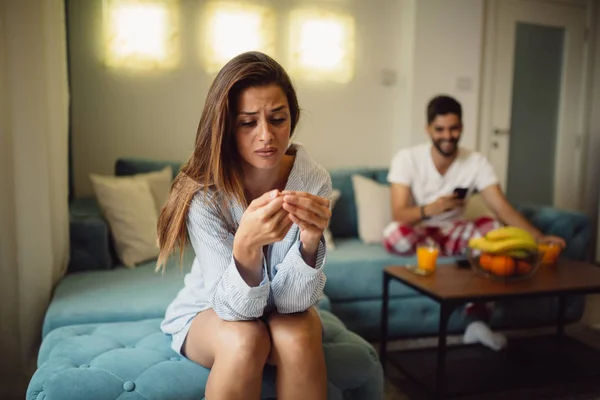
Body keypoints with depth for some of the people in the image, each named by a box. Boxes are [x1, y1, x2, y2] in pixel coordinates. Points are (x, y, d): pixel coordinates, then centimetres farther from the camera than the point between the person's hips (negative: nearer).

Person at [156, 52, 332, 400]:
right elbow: (236, 306, -28)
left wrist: (310, 240, -42)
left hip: (281, 309, 2)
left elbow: (292, 300, -22)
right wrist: (246, 245, -48)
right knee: (244, 340, -32)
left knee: (297, 336, -30)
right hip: (210, 310, -1)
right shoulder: (203, 192, -25)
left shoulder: (314, 180, -22)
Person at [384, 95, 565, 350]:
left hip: (453, 234, 3)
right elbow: (399, 214, -23)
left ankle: (477, 317, -21)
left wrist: (538, 237, -32)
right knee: (394, 234, -37)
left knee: (494, 227, -27)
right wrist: (429, 209, -44)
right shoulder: (406, 159, -15)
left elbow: (502, 208, -16)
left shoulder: (476, 162, -8)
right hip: (416, 234, -2)